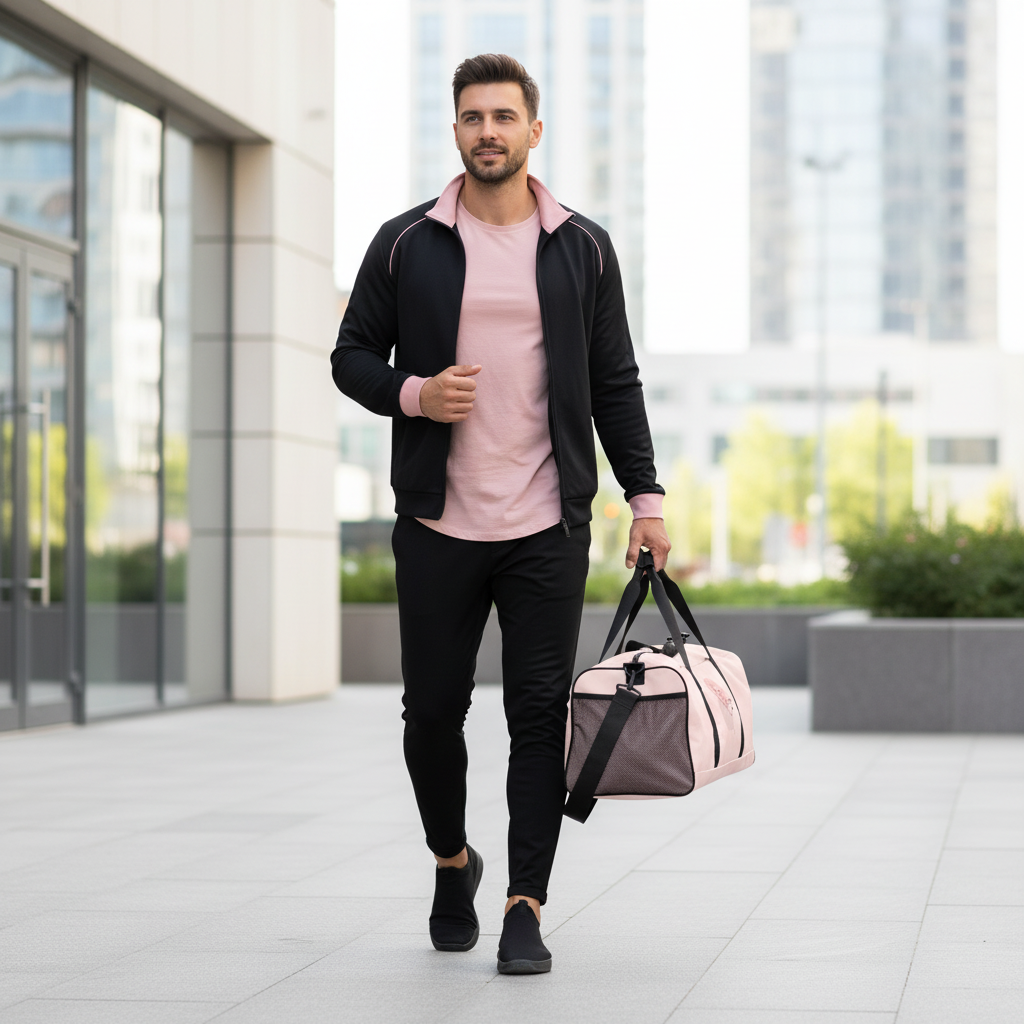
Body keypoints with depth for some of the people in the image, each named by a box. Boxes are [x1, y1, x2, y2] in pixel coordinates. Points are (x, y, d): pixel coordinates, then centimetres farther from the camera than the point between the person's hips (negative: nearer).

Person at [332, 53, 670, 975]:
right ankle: (453, 863, 32)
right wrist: (414, 394, -12)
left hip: (547, 527, 0)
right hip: (437, 522, 0)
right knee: (433, 710, 7)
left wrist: (646, 498, 3)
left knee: (541, 715, -3)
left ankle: (526, 910, 2)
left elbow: (616, 382, 9)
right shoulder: (405, 245, 3)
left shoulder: (582, 249, 6)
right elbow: (353, 356, 8)